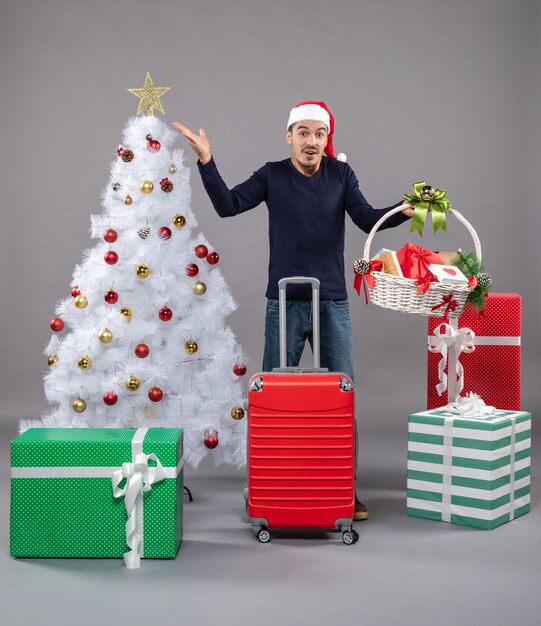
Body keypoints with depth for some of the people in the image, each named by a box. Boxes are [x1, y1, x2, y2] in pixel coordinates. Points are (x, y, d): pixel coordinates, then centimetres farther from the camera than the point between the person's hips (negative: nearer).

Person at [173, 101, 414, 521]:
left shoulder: (340, 174, 5)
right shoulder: (272, 176, 2)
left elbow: (367, 219, -4)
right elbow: (228, 205, -7)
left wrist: (404, 212, -21)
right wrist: (207, 162, -18)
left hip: (332, 302, 1)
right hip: (284, 302, -1)